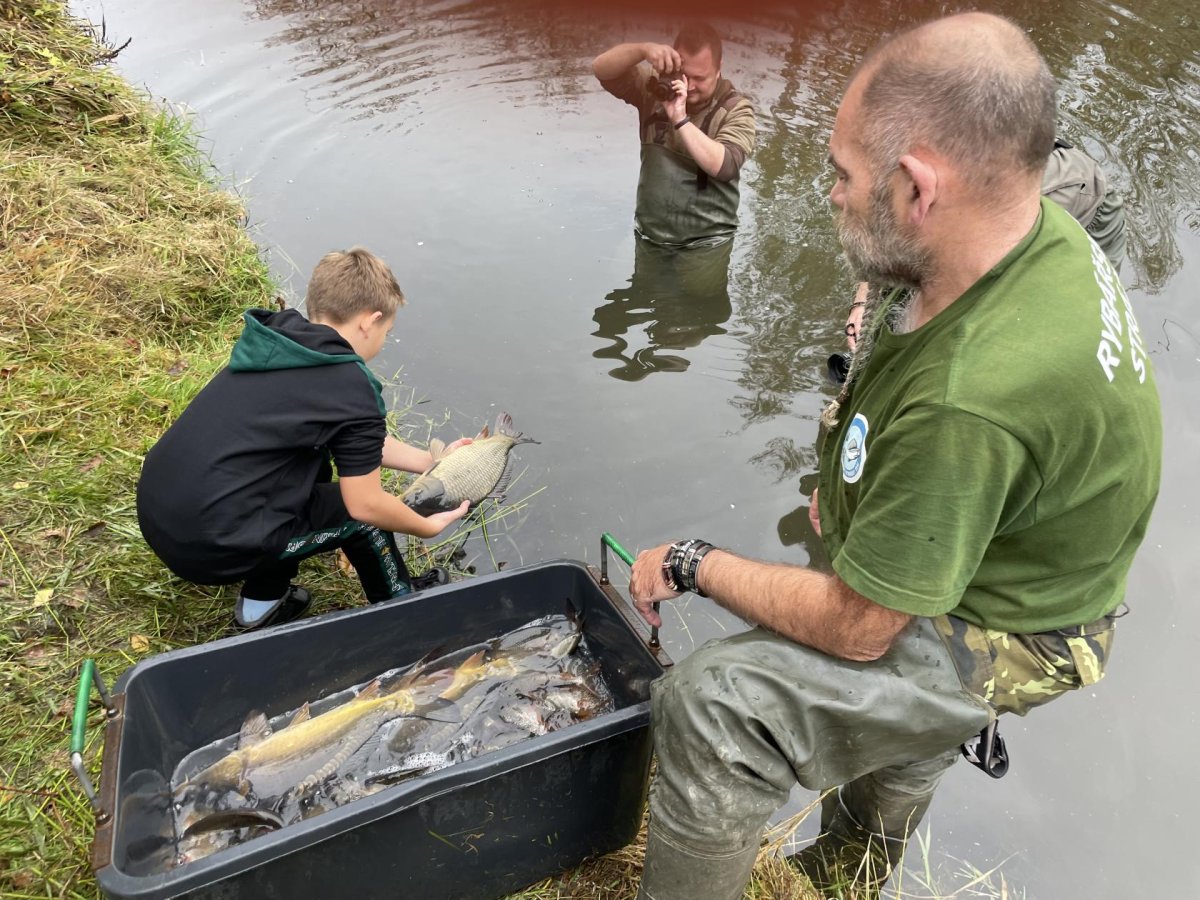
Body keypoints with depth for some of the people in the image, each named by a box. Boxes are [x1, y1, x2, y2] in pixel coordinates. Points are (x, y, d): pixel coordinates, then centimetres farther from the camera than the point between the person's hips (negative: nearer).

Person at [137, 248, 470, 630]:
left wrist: (433, 461, 25)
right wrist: (429, 527, 10)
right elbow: (365, 505, -8)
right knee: (365, 513, 7)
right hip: (210, 548, -8)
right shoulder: (352, 388, -15)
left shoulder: (276, 342, 9)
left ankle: (263, 600, 30)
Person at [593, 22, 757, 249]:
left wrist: (680, 119, -32)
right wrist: (643, 50, -26)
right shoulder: (656, 87, -1)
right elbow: (602, 68, -8)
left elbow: (725, 165, -27)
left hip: (704, 245, -4)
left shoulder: (735, 110, -12)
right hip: (651, 238, 4)